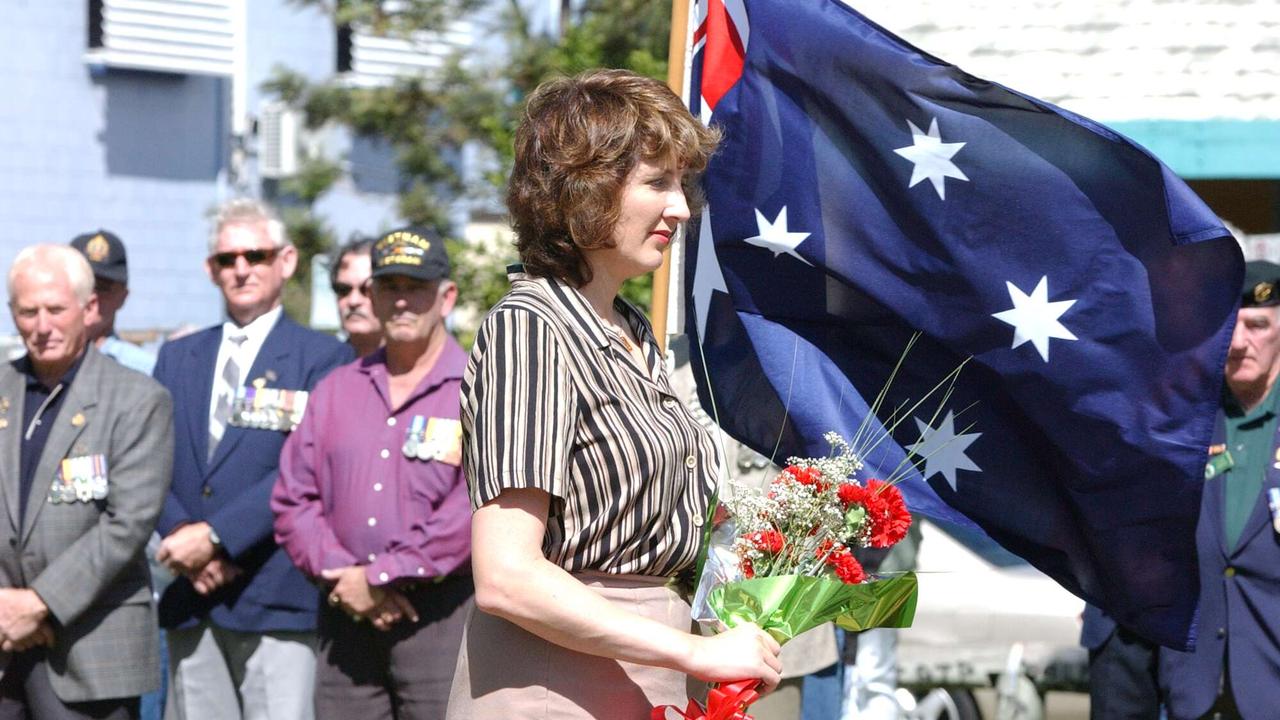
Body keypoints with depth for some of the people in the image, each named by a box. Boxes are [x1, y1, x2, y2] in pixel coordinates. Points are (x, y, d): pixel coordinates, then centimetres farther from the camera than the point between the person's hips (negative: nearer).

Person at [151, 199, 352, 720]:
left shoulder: (322, 359, 1)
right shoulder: (176, 358, 18)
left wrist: (215, 536, -15)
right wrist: (181, 535, -8)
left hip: (276, 599, -5)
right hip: (191, 599, 5)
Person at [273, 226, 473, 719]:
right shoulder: (335, 390, 17)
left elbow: (479, 506, -13)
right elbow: (293, 498, 12)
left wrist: (380, 575, -12)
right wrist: (342, 574, -5)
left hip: (441, 614, -5)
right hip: (346, 616, 5)